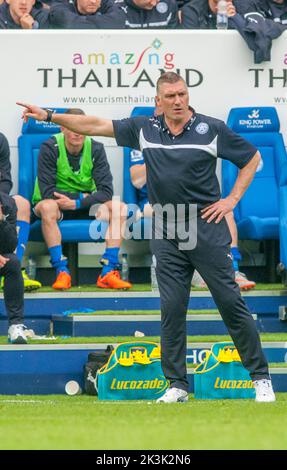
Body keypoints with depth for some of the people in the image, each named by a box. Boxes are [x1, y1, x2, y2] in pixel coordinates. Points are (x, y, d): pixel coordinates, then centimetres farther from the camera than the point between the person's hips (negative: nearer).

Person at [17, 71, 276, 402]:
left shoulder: (212, 129, -2)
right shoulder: (144, 129, 5)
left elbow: (252, 158, 8)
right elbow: (95, 126, 8)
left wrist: (232, 199, 0)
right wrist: (48, 116, 4)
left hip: (207, 229, -3)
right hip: (166, 237, 3)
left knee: (231, 303, -3)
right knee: (172, 309, 1)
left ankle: (260, 377, 3)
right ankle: (177, 385, 7)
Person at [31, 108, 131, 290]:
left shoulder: (95, 149, -7)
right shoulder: (50, 148, -15)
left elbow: (106, 191, -15)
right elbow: (47, 192, -21)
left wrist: (76, 203, -28)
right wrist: (83, 196, -18)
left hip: (85, 204, 3)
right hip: (57, 204, -3)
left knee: (119, 208, -22)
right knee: (47, 206, -38)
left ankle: (108, 273, -27)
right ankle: (62, 272, -37)